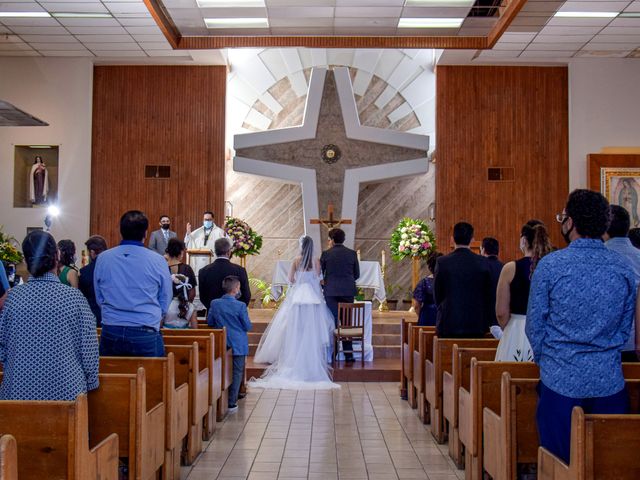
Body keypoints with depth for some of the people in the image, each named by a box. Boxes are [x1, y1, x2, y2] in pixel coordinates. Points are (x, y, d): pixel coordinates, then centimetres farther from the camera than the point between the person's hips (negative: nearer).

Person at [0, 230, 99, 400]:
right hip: (67, 390, -2)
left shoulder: (14, 296, -5)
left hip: (20, 390, 2)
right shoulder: (74, 297, -10)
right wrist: (90, 383, 8)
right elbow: (89, 350, -6)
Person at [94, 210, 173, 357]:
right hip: (145, 334, -2)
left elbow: (99, 299, 10)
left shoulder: (102, 259, 1)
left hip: (110, 333, 3)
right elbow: (165, 302, 3)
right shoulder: (157, 261, -5)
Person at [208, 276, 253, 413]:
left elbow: (209, 322, 7)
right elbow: (248, 327, -8)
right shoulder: (240, 306, -16)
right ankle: (231, 403, 7)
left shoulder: (214, 304, -4)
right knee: (236, 373, 6)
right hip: (238, 345, -4)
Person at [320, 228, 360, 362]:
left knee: (333, 321, 7)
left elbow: (319, 273, 3)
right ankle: (348, 353, 6)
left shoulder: (326, 254, -4)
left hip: (331, 292, -1)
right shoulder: (352, 253, 1)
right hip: (348, 291, 1)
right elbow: (357, 274, 7)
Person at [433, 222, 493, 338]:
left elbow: (437, 294, 2)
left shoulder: (442, 262, -6)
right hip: (476, 324, 1)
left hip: (448, 324, -1)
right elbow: (488, 295, 4)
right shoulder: (483, 262, -3)